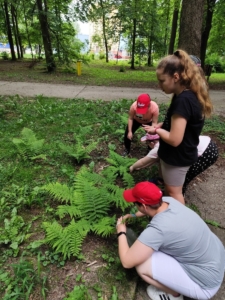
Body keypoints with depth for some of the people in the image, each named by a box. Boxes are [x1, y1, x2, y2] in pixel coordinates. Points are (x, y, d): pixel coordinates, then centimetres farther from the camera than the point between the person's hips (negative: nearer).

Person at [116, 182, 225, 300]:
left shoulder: (157, 229, -33)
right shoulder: (168, 200, -11)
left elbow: (127, 261, -22)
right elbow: (153, 207, 16)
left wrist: (121, 232, -8)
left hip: (206, 282, -8)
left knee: (142, 265, -13)